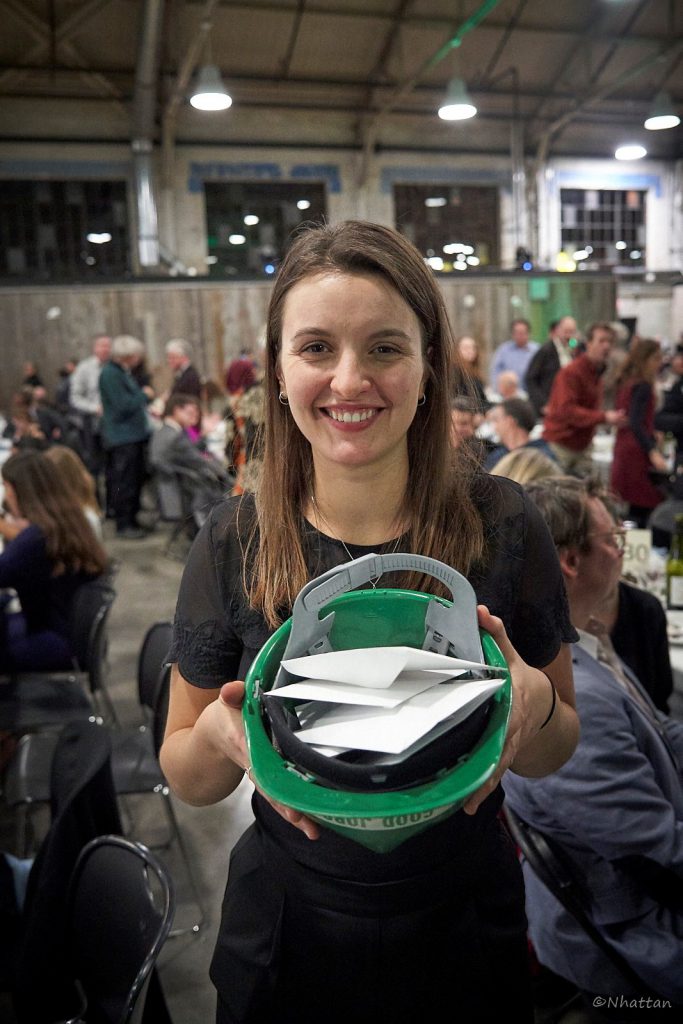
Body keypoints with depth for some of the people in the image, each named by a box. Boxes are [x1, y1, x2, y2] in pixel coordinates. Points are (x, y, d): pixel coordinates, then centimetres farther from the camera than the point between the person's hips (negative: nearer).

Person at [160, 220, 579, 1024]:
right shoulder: (233, 543, -15)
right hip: (289, 921, 1)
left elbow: (555, 754, -4)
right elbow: (186, 780, -5)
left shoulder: (501, 525, -16)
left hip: (463, 921, 0)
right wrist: (217, 733, -27)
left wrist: (535, 704, -26)